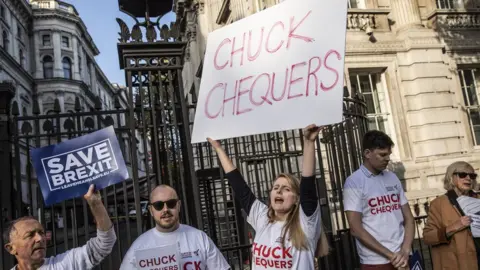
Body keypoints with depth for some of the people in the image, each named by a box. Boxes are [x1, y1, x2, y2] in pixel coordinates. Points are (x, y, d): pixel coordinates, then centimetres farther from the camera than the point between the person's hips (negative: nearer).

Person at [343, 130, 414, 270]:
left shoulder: (393, 178, 7)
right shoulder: (354, 182, -9)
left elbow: (408, 218, 8)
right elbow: (355, 229, -12)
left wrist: (405, 251, -7)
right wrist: (390, 255, -12)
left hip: (402, 258, 5)